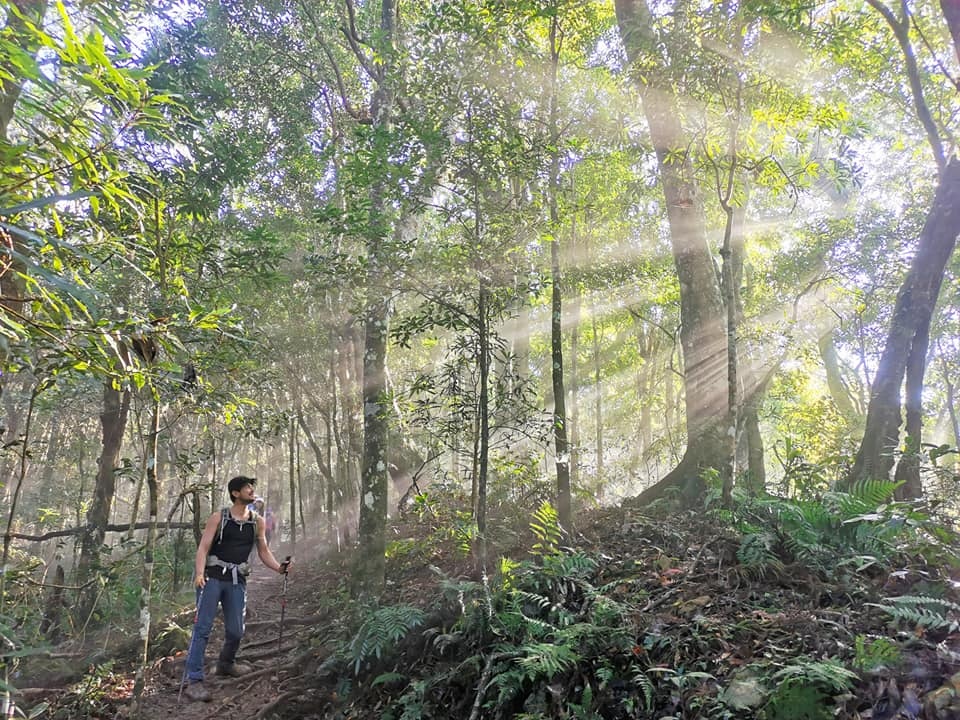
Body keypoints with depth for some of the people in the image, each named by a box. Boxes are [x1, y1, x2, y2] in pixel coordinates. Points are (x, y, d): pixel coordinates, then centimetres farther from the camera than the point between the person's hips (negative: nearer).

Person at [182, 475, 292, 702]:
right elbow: (203, 548, -7)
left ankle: (226, 664, 34)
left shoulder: (257, 522, 9)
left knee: (236, 631, 7)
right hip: (213, 576, -4)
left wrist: (278, 567, -6)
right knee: (203, 627, -9)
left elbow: (264, 551, 12)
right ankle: (193, 680, -6)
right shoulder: (218, 518, -2)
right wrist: (199, 573, -23)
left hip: (237, 580, 4)